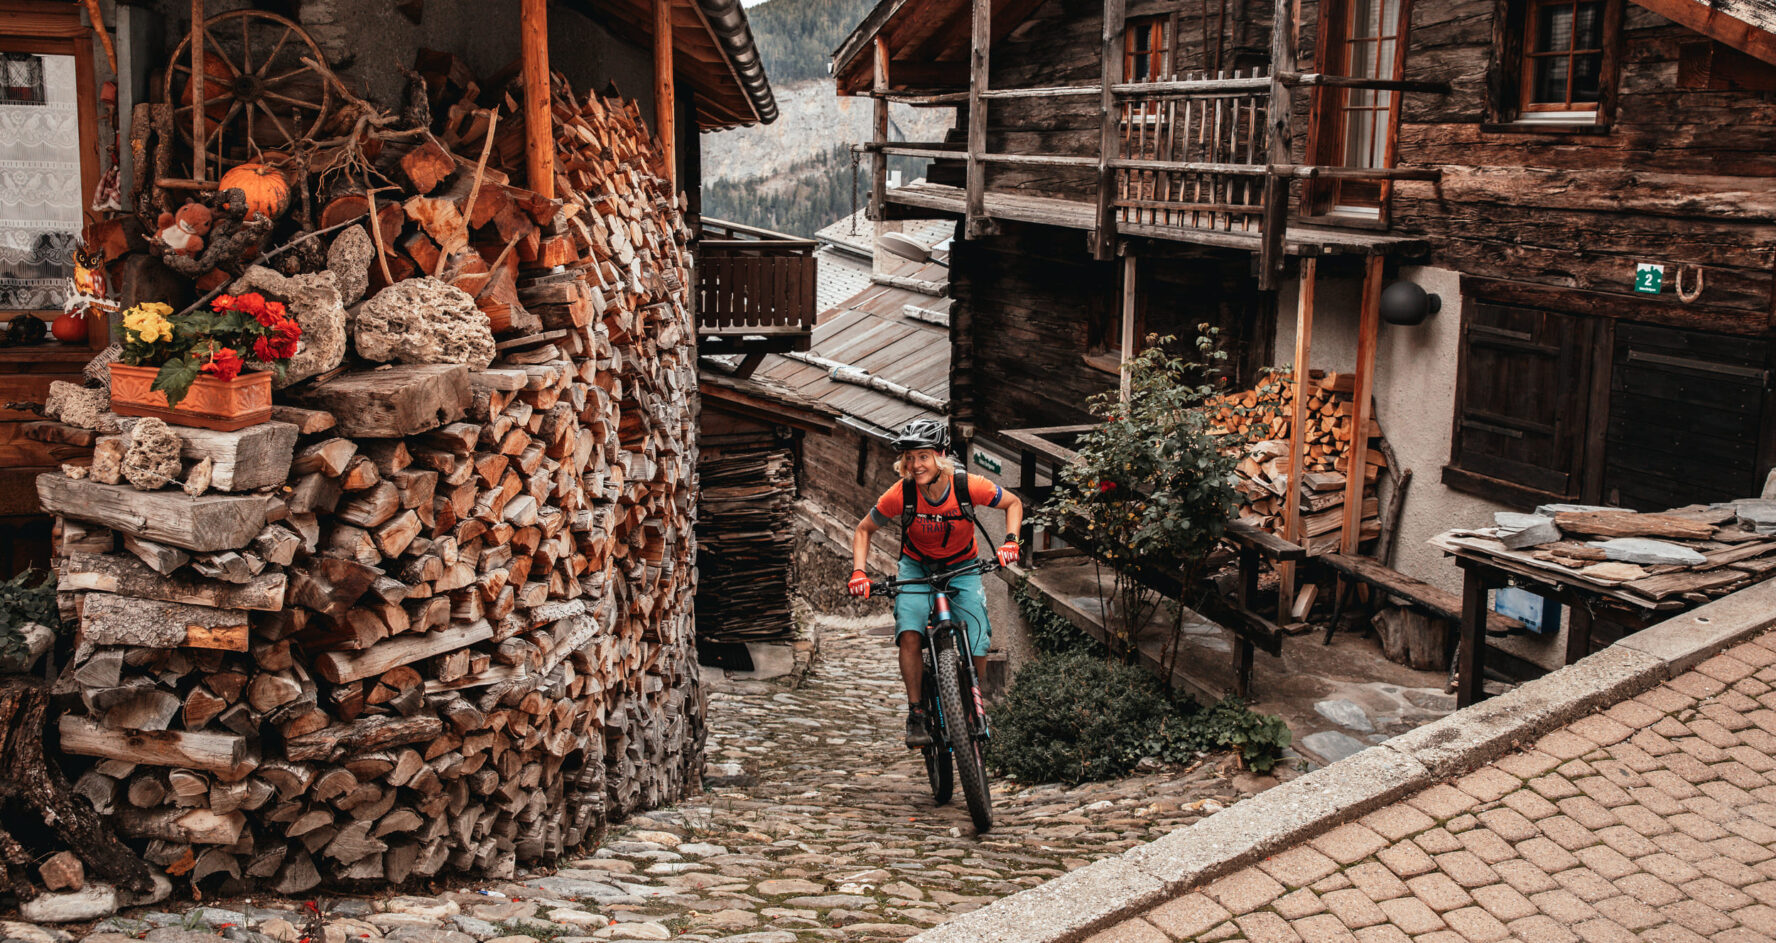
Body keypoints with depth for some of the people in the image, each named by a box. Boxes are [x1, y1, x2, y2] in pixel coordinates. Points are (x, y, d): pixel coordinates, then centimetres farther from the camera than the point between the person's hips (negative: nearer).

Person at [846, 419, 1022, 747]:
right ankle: (916, 713, -11)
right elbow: (864, 530, -8)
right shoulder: (900, 495, -25)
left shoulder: (969, 486, -27)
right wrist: (859, 572, -22)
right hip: (916, 567, 0)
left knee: (977, 646, -13)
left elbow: (1013, 503, -8)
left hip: (961, 568, 0)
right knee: (909, 633, -26)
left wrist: (1010, 542, -24)